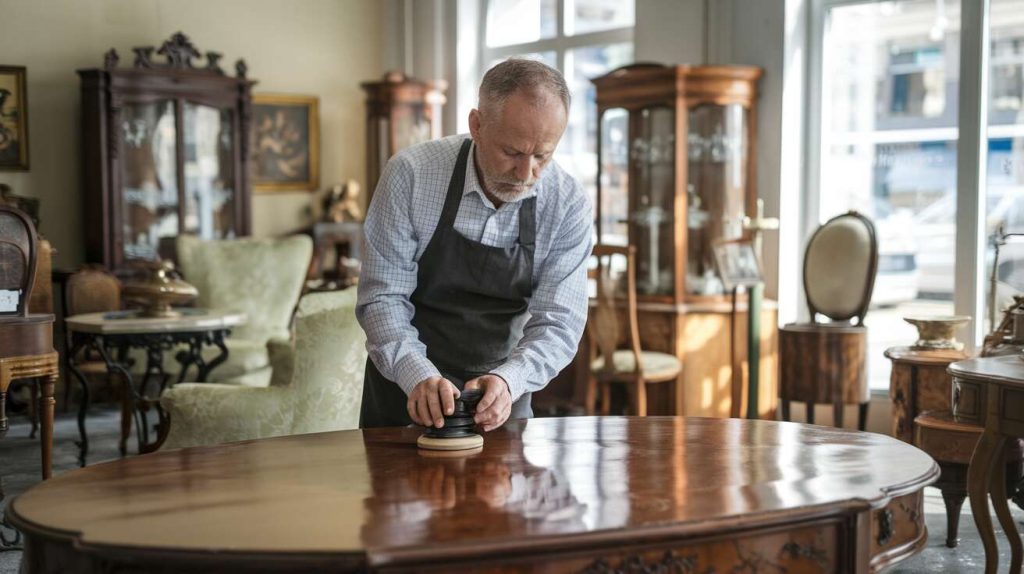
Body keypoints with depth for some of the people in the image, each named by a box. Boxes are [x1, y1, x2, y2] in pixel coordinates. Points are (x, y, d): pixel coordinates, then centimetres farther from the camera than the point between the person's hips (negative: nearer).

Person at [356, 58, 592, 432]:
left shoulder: (570, 205, -11)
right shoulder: (410, 173, -15)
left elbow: (558, 324, -12)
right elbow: (382, 296, -13)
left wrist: (508, 380, -31)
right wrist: (418, 375, -29)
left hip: (502, 398, 1)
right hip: (406, 391, -1)